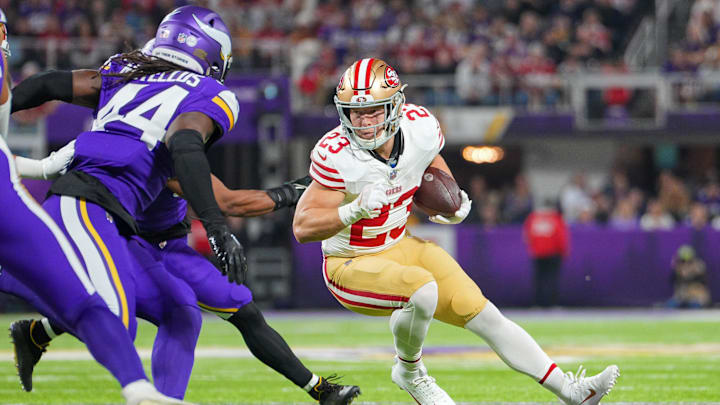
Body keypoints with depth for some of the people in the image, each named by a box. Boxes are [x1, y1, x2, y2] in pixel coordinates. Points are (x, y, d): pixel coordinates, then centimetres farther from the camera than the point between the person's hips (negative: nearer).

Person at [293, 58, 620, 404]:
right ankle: (409, 371, -3)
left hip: (399, 247, 6)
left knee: (484, 316, 2)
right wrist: (355, 211, -43)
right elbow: (302, 227, -28)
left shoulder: (420, 129, -12)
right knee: (422, 290, -33)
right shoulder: (336, 155, -27)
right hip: (351, 266, -5)